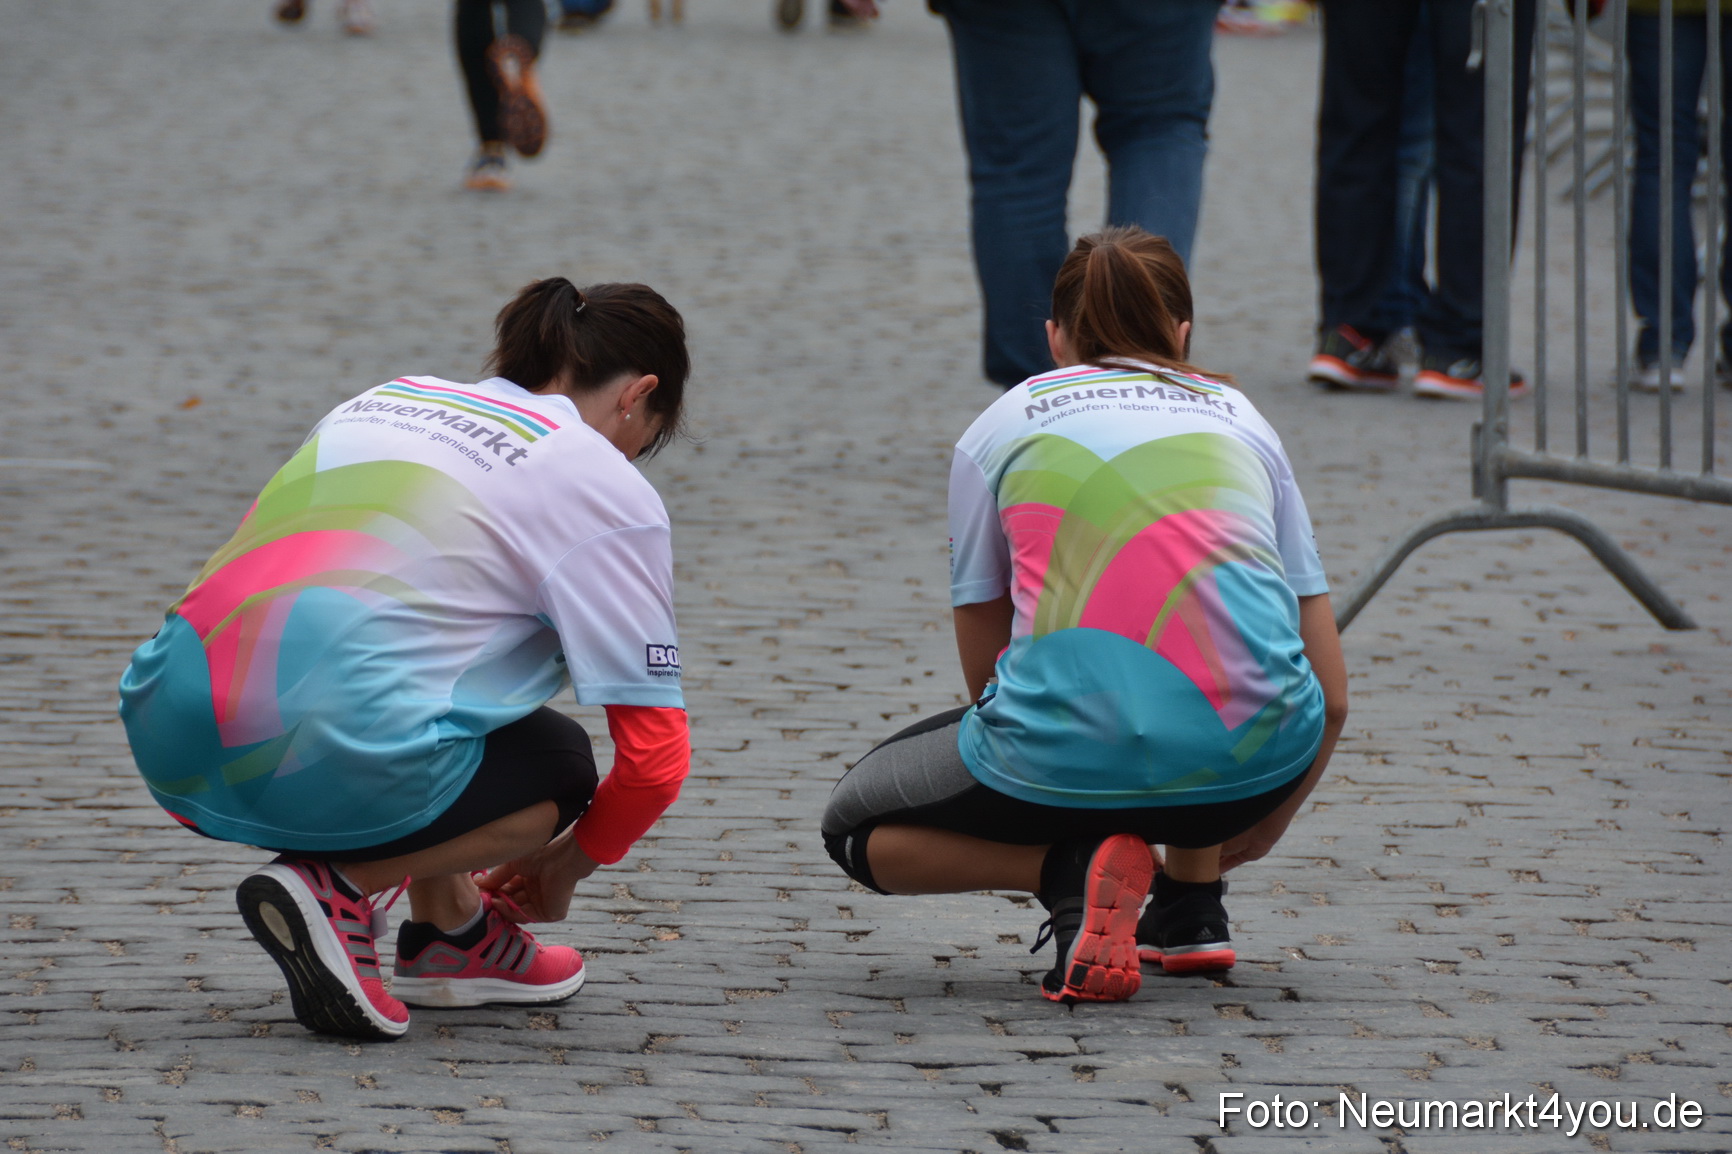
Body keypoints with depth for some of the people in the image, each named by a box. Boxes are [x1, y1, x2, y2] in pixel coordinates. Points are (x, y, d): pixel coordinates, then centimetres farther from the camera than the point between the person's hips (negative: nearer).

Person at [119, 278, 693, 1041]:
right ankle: (337, 889, 1)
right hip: (333, 756, -7)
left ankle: (452, 930, 30)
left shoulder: (380, 404, 26)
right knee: (557, 766, 22)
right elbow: (655, 756, 6)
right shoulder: (605, 485, 9)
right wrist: (566, 865, 28)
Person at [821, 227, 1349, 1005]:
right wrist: (1260, 828, 39)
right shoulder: (1240, 421, 23)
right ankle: (1191, 912, 29)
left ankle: (1069, 868, -1)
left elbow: (986, 671, 24)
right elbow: (1328, 695, 21)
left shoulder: (997, 430, 19)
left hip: (1067, 756, -3)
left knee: (855, 828, 26)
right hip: (1254, 757, 3)